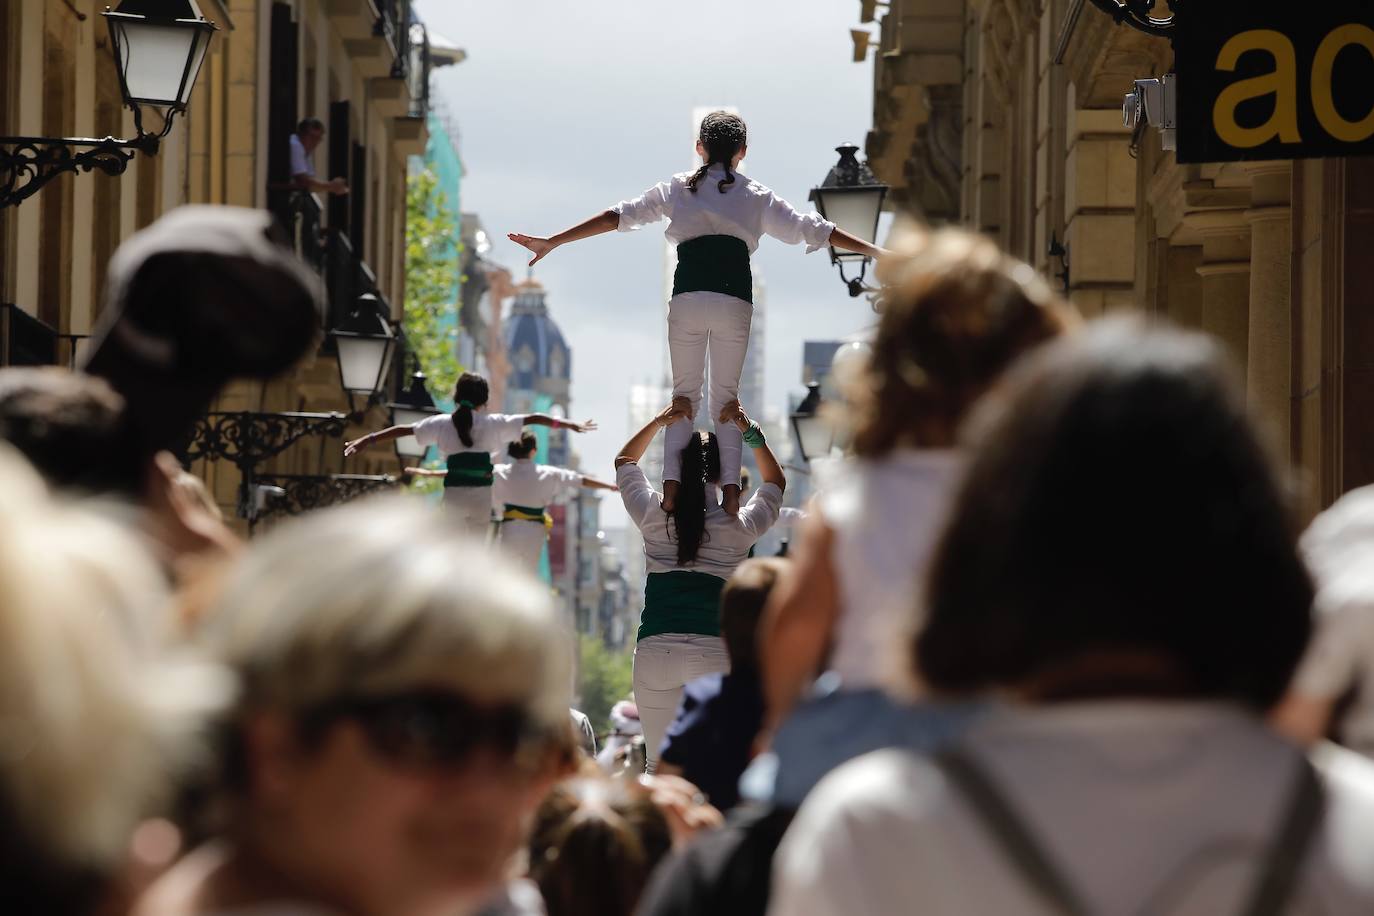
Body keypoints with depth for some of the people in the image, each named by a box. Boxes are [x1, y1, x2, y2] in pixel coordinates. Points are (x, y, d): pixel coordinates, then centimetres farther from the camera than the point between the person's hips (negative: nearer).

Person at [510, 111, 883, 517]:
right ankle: (731, 487, -7)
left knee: (684, 393, 10)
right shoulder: (756, 196, 17)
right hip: (734, 300, 0)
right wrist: (874, 251, 24)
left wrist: (552, 241, 10)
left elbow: (620, 215, 10)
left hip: (687, 298, 0)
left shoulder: (677, 188, 16)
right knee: (726, 396, 10)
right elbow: (812, 230, 17)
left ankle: (671, 484, -9)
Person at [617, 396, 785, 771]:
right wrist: (750, 433, 16)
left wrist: (660, 421, 17)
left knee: (659, 767, 5)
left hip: (655, 651, 1)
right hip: (715, 651, -1)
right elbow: (775, 482, 23)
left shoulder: (654, 517, 4)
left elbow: (624, 461, 25)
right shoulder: (738, 527, 2)